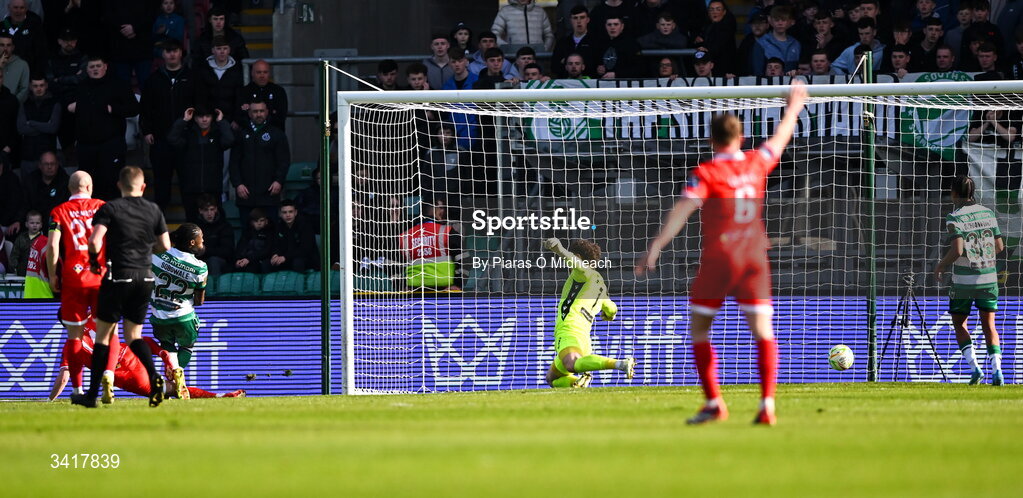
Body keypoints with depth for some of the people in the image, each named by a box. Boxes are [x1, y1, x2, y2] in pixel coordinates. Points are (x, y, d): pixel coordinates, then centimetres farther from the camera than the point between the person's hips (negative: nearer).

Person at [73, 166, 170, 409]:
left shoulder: (110, 209, -5)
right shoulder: (153, 210, 7)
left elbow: (95, 241, -16)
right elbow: (165, 245, 10)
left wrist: (94, 262, 3)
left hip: (118, 276, -4)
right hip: (145, 276, 4)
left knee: (103, 334, 6)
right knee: (134, 335, 13)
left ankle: (93, 393, 8)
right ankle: (153, 375, -13)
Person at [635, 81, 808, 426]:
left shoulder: (706, 174, -8)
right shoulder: (756, 164, 5)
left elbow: (682, 211, -18)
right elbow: (780, 139, 24)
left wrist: (656, 247, -21)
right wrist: (794, 108, 41)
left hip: (718, 259, -4)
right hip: (754, 257, 4)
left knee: (699, 330, 10)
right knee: (762, 332, 1)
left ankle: (714, 403, 5)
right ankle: (767, 404, -12)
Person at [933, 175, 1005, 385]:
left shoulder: (954, 217, -10)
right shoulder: (988, 213, 5)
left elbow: (957, 250, -18)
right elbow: (999, 246, 8)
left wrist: (940, 266, -2)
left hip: (964, 279, -4)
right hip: (988, 278, 4)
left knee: (959, 323, 13)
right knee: (989, 325, 7)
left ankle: (974, 367, -2)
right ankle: (996, 369, -9)